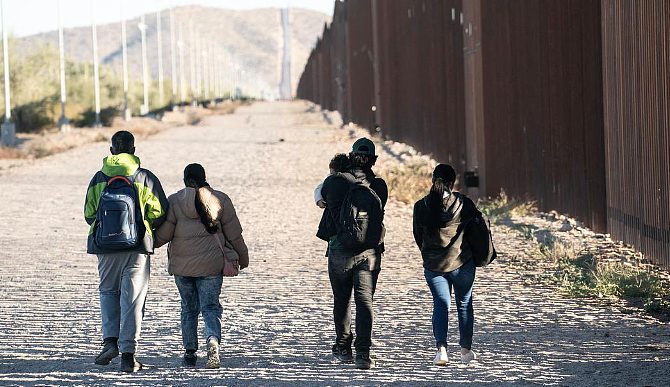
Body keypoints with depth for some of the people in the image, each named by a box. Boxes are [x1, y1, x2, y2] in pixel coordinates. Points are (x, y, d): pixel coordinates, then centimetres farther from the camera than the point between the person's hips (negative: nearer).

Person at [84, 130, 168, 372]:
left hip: (105, 246, 1)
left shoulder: (98, 179, 0)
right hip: (138, 247, -1)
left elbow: (89, 215, 4)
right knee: (133, 298, 4)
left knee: (108, 292, 21)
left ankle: (110, 341, 3)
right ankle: (128, 355, -1)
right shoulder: (146, 179, -3)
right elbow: (159, 214, -3)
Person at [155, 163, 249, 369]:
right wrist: (243, 258, 19)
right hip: (211, 265, 0)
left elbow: (163, 234, -5)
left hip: (182, 265, 0)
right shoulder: (220, 200, 1)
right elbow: (234, 234, 5)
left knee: (189, 308, 15)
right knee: (210, 307, 1)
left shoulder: (174, 201, -3)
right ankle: (213, 340, -27)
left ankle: (190, 351, 17)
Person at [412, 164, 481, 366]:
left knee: (440, 304, 8)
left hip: (433, 264, 1)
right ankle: (465, 350, 22)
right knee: (464, 304, 15)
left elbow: (418, 236, 4)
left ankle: (441, 348, -11)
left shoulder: (421, 206, -7)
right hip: (462, 263, -1)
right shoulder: (463, 203, -12)